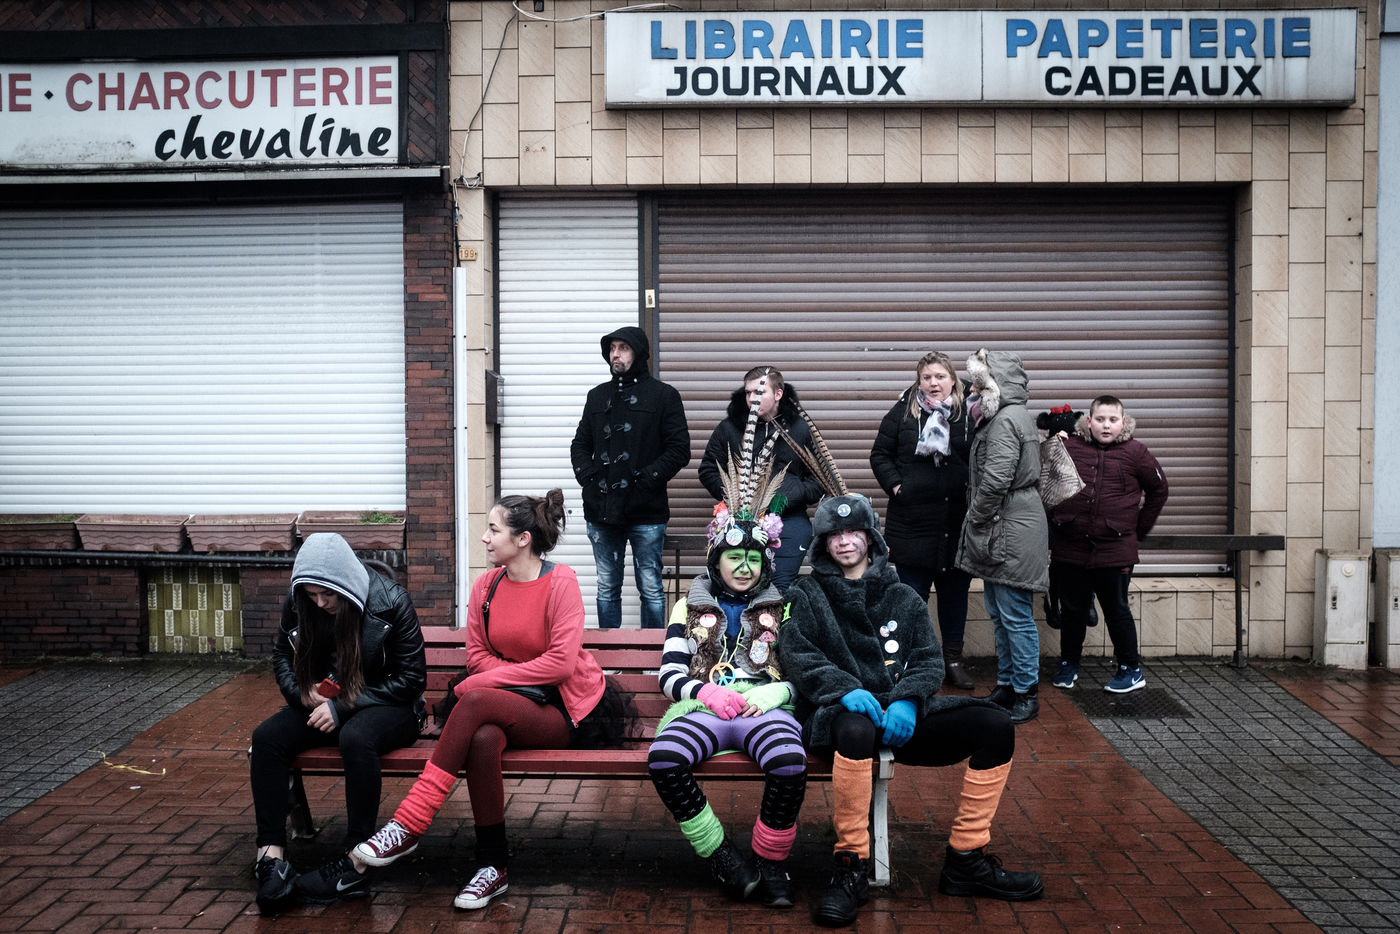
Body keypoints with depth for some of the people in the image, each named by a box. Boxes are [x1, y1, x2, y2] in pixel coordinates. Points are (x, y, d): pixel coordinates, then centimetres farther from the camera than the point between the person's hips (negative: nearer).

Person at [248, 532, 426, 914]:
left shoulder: (390, 602, -16)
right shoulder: (298, 604, -3)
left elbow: (411, 678, -13)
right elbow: (282, 657, 14)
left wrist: (343, 707, -19)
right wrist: (303, 692, -9)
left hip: (386, 707, -5)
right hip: (325, 704, 5)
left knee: (356, 738, -38)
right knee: (266, 737, -22)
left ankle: (353, 863, -31)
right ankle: (271, 856, -24)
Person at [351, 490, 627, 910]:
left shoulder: (560, 582, -11)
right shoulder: (486, 586, 7)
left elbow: (561, 662, -17)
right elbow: (476, 653, 9)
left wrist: (490, 679, -15)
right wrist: (528, 677, -9)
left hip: (570, 710, -5)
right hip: (517, 703, 5)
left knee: (475, 700, -31)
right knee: (483, 738, -33)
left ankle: (409, 824, -28)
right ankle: (493, 866, -19)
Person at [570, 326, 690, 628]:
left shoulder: (663, 395, 1)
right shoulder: (597, 395, 15)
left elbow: (679, 450, -5)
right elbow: (580, 445, 18)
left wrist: (645, 479, -13)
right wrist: (588, 476, 0)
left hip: (646, 512, -4)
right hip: (601, 512, 4)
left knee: (651, 589, 2)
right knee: (607, 588, 11)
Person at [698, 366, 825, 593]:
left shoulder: (800, 429, 5)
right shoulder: (729, 428, 5)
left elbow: (819, 478, 7)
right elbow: (708, 470, 9)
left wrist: (789, 498, -10)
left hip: (790, 519, -1)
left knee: (781, 587, -2)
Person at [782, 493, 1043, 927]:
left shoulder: (903, 598, 20)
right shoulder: (806, 596, 11)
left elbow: (929, 660, 9)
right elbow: (799, 657, -4)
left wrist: (907, 700, -13)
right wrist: (845, 689, -24)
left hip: (901, 713, 4)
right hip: (837, 713, -4)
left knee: (995, 725, -13)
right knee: (857, 728, -41)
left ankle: (965, 858, -5)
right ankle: (851, 867, -26)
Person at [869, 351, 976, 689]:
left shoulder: (968, 415, 1)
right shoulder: (902, 413, 1)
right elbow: (880, 455, 7)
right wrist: (895, 485, -5)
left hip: (957, 524, 1)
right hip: (912, 523, -1)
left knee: (955, 593, 11)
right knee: (912, 595, 6)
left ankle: (953, 659, 23)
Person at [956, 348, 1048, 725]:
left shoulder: (1006, 421, -16)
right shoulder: (1000, 418, 17)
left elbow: (995, 481, -23)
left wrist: (976, 520, -12)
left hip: (1011, 531, -11)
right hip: (999, 533, 11)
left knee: (1015, 616, -3)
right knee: (999, 614, 16)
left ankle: (1026, 696, 5)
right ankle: (1006, 686, 26)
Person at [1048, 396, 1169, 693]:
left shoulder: (1135, 452, -2)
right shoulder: (1070, 446, 0)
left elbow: (1158, 488, 12)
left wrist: (1140, 527, 11)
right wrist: (1055, 521, 10)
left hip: (1115, 549, -2)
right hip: (1070, 548, 2)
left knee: (1117, 610, 6)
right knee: (1072, 610, 13)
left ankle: (1131, 670, 20)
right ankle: (1068, 666, 28)